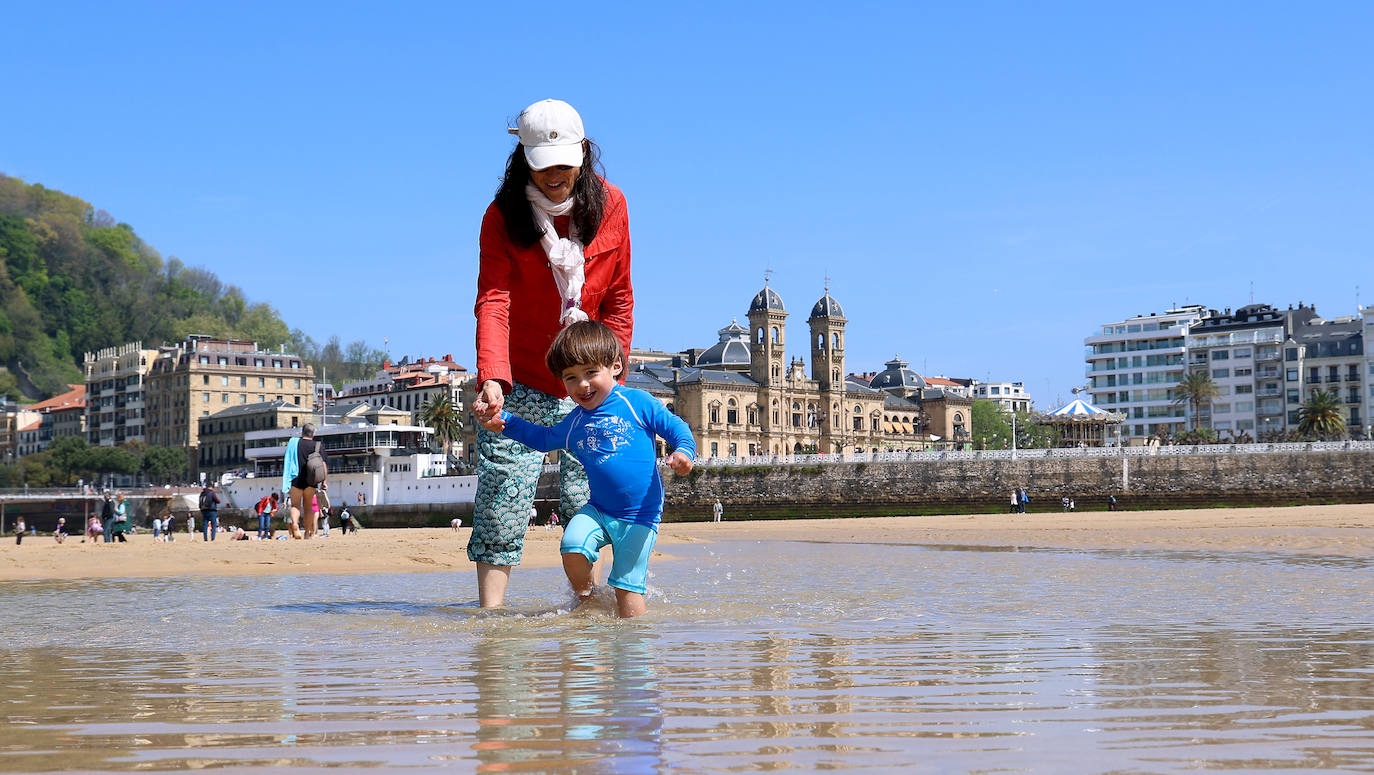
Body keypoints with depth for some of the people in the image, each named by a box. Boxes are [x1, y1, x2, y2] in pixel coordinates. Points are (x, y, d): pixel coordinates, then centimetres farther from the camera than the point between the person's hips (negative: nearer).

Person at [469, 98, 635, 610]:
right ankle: (490, 611, -5)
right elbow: (492, 302, -20)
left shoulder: (609, 205, -1)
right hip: (519, 381, -2)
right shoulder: (503, 216, -9)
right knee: (501, 503, -9)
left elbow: (618, 297, 7)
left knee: (586, 503, -1)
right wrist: (491, 380, -34)